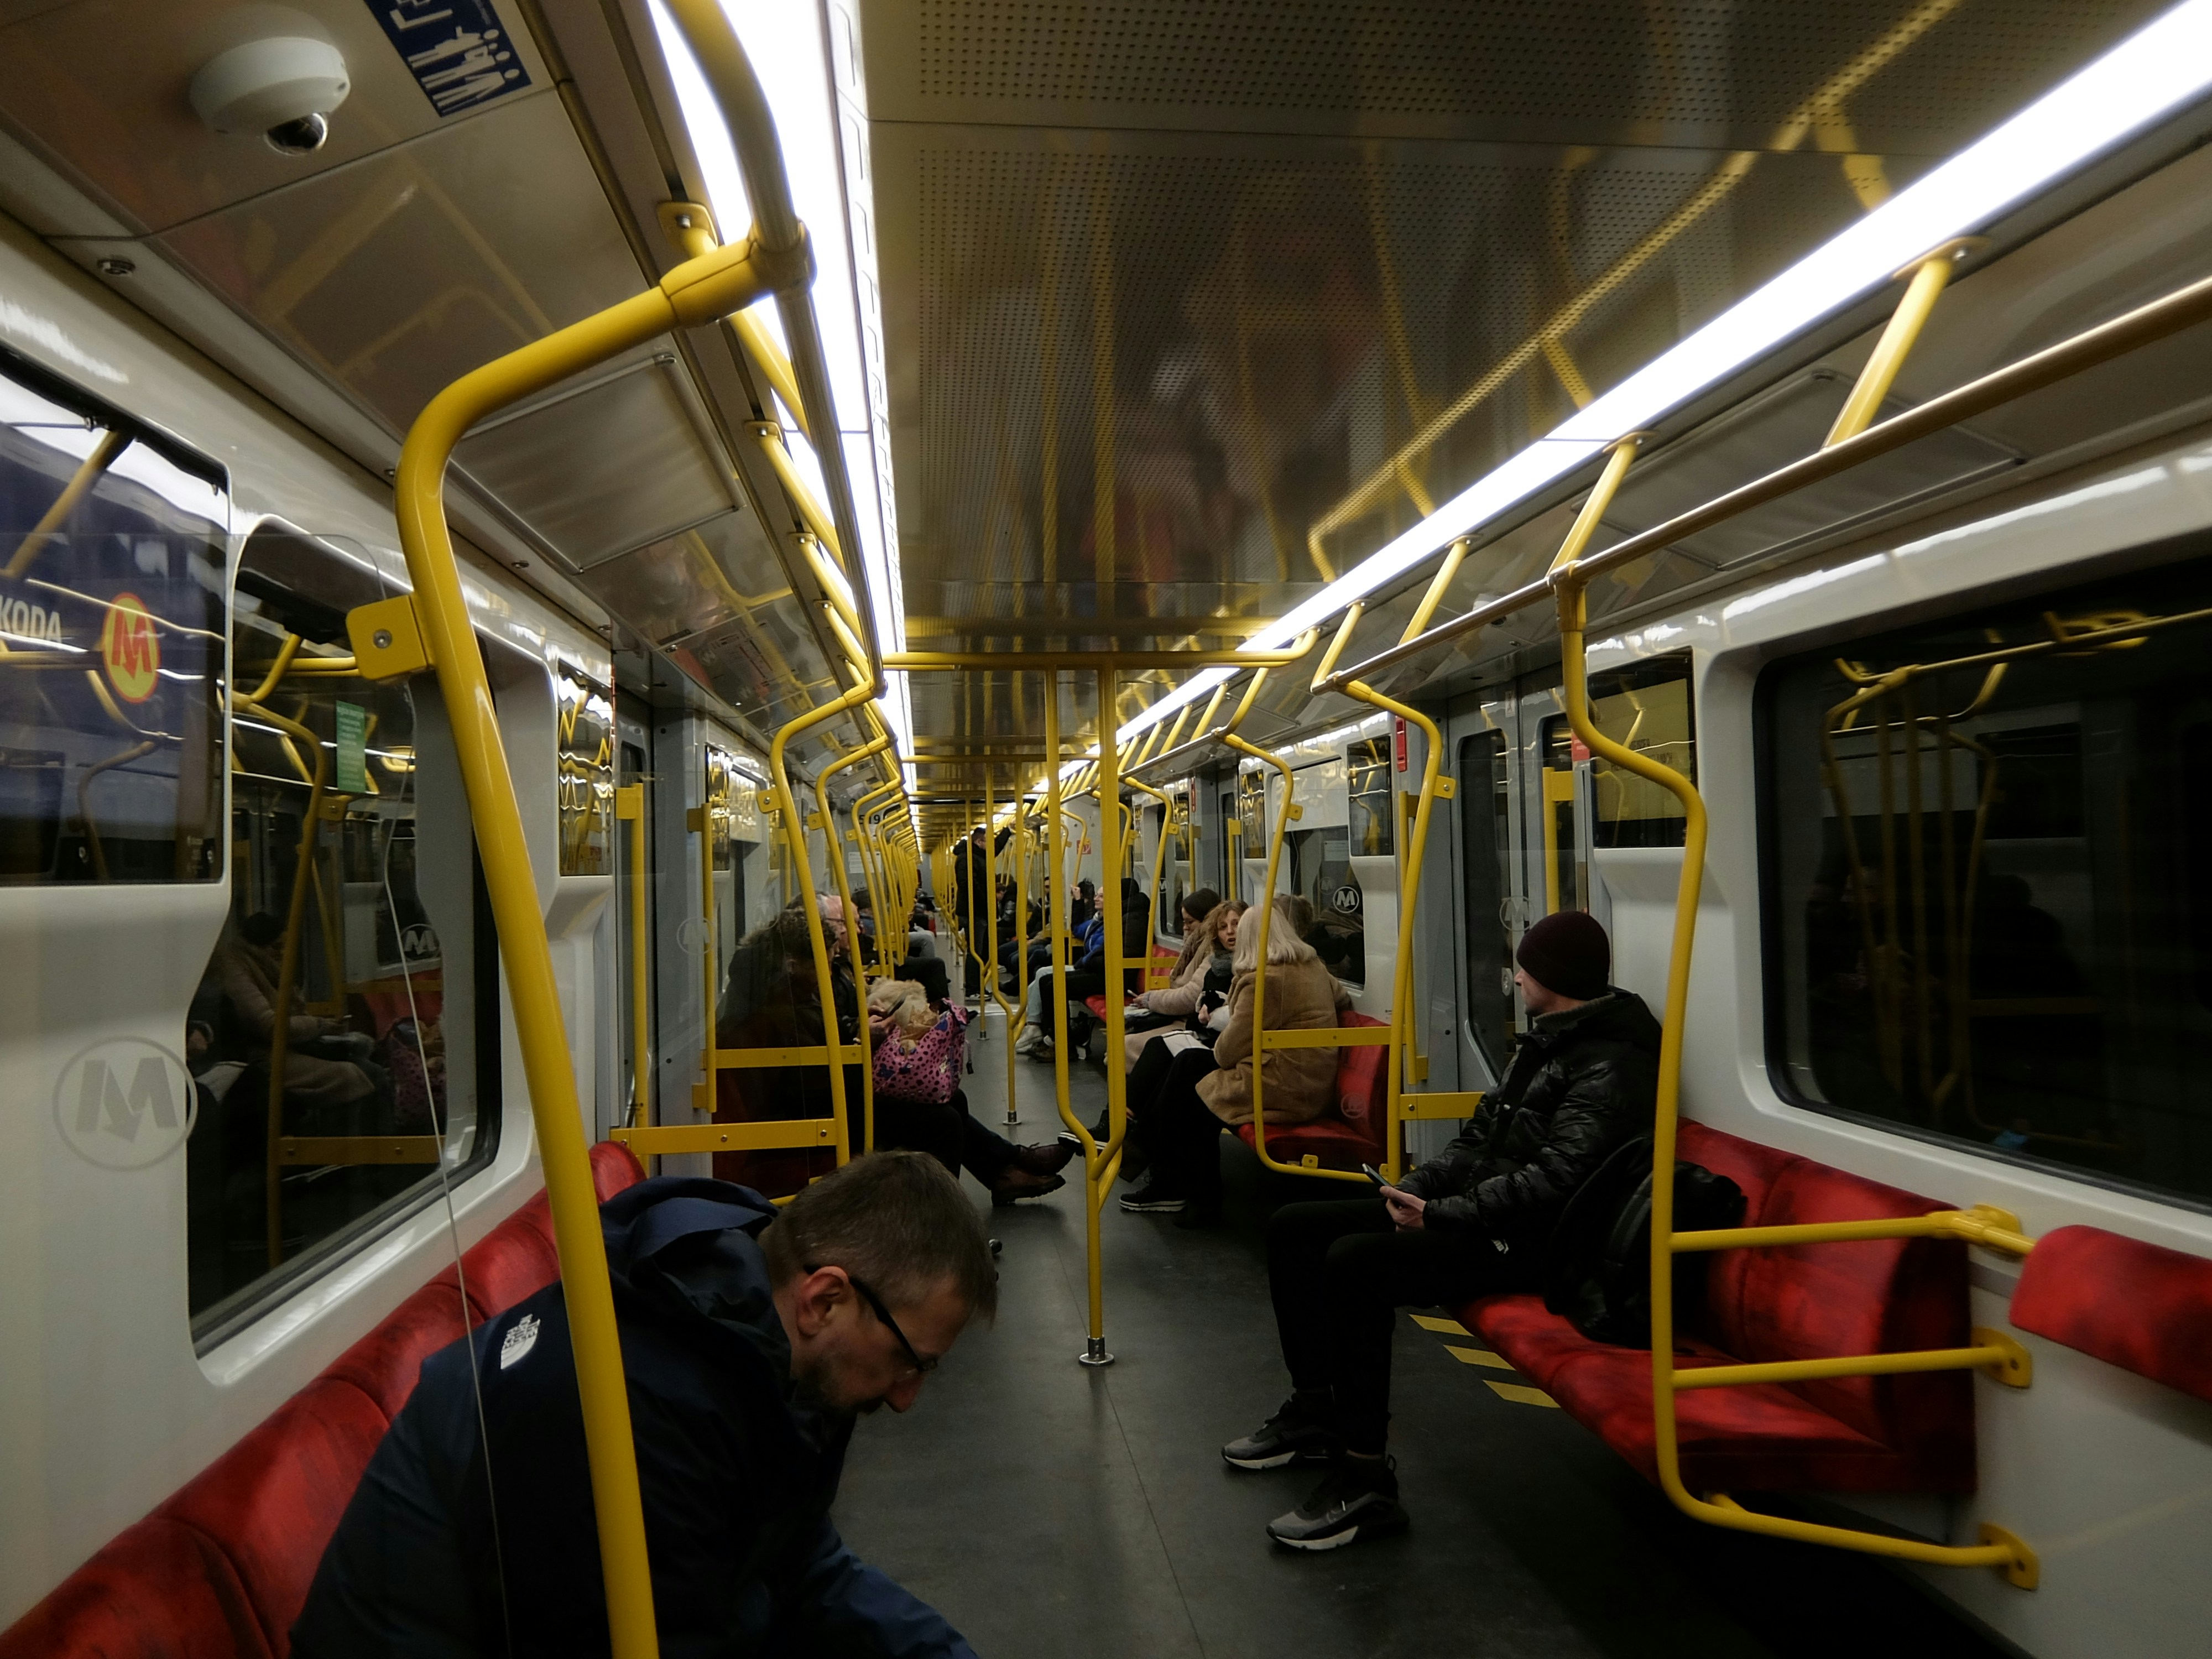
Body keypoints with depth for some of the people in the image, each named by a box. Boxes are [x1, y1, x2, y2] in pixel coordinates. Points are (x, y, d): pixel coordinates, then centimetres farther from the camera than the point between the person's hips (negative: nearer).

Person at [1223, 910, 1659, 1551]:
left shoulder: (1612, 1064, -16)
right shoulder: (1546, 1041, 16)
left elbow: (1555, 1179, -27)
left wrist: (1441, 1214, -23)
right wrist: (1417, 1187, 2)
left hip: (1529, 1240, -10)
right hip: (1478, 1207, 11)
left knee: (1356, 1261, -32)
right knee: (1294, 1228, 5)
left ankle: (1365, 1481, -22)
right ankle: (1314, 1411, 17)